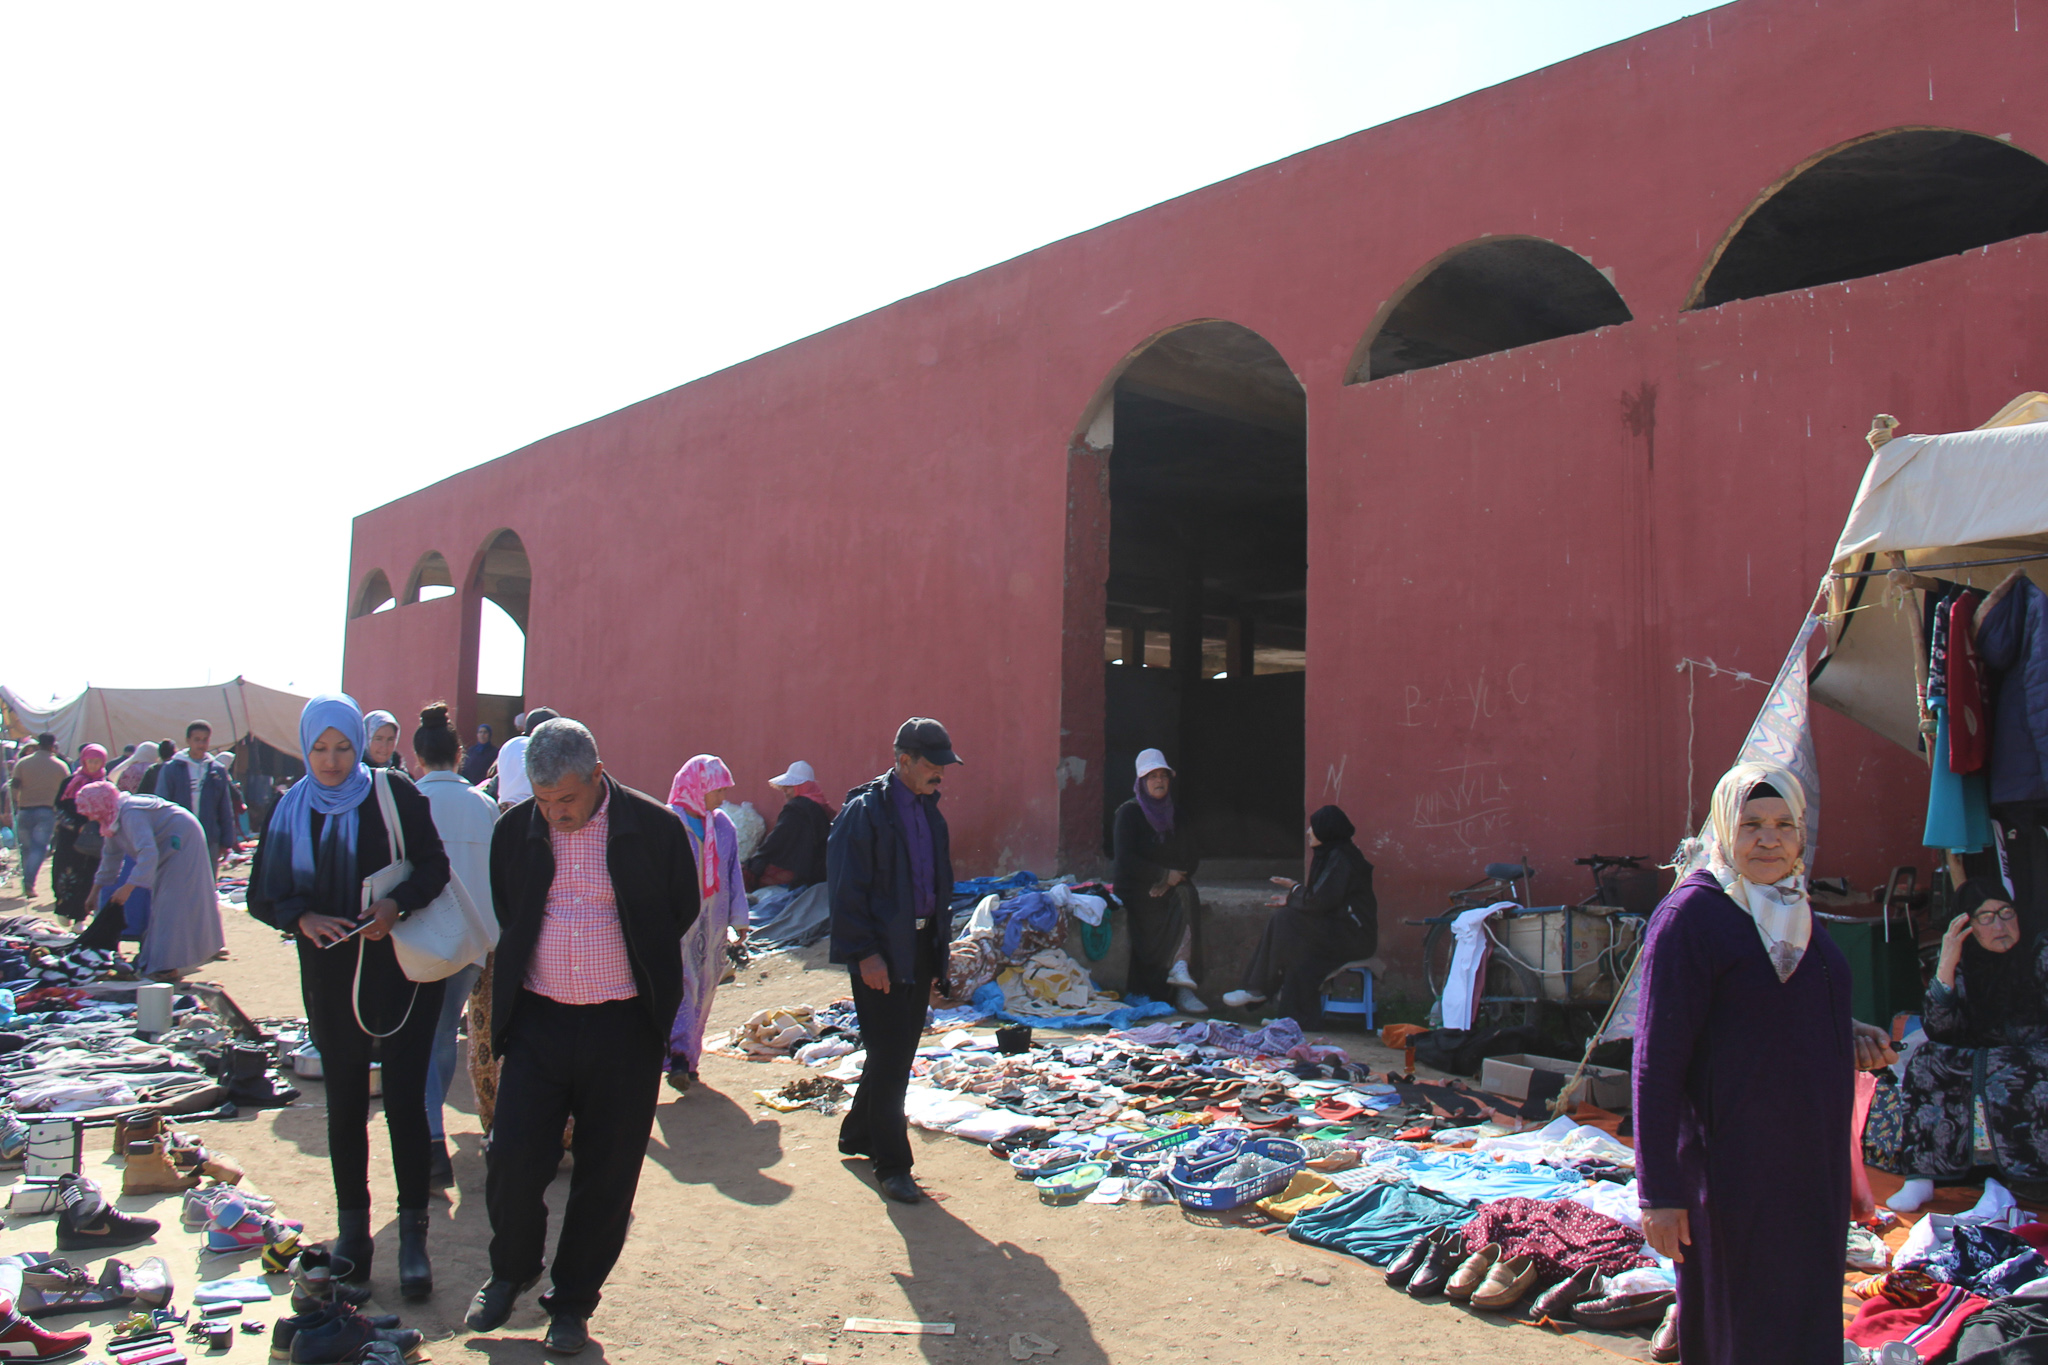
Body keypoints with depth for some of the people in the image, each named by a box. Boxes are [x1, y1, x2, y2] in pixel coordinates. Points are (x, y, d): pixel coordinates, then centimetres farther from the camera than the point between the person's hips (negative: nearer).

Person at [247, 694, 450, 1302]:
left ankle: (413, 1235, 4)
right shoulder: (290, 809, 6)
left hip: (401, 969, -3)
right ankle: (352, 1226, 21)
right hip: (329, 976, 3)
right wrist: (303, 917, -12)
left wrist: (396, 903, -20)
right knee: (345, 1104, 10)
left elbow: (435, 866, -2)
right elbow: (263, 894, 7)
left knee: (404, 1101, -3)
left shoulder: (393, 794, -3)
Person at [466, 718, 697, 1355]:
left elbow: (680, 910, 5)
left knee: (605, 1176, 7)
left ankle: (573, 1302, 27)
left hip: (622, 1028, -2)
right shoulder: (515, 829, 1)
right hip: (537, 1021, 2)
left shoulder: (655, 827, -8)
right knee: (512, 1159, 1)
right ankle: (510, 1273, 31)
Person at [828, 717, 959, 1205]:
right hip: (881, 955, -8)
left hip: (920, 949, 8)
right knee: (889, 1058, -3)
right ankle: (891, 1164, 9)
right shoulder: (865, 810, -12)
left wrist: (940, 955, 15)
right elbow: (845, 888, -15)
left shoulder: (928, 810, 12)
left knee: (898, 1054, 15)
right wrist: (864, 953, -18)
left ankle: (858, 1135, 33)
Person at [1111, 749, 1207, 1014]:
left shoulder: (1174, 814, 13)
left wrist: (1171, 879, -8)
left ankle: (1180, 967, -35)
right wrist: (1164, 875, -15)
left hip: (1169, 885, 5)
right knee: (1183, 897, -29)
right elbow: (1125, 860, -11)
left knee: (1186, 895, -28)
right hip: (1134, 889, -4)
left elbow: (1192, 859, 10)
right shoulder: (1129, 812, -1)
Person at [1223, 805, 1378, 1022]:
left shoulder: (1341, 858, -15)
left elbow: (1320, 901, -19)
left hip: (1351, 936, -9)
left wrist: (1295, 889, -1)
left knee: (1284, 920, -16)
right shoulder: (1331, 854, 15)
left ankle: (1260, 990, -6)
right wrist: (1292, 899, 7)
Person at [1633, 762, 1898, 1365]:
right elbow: (1657, 1060, -19)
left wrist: (1848, 1035, 2)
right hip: (1734, 1162, -8)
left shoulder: (1791, 908, 9)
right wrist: (1659, 1193, -21)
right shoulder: (1689, 915, -17)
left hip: (1811, 1154, 8)